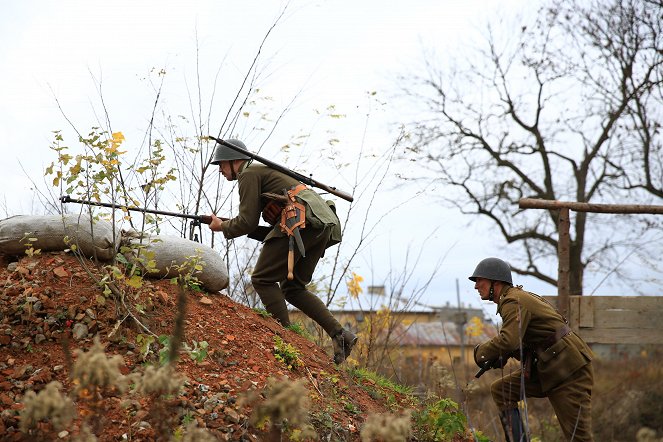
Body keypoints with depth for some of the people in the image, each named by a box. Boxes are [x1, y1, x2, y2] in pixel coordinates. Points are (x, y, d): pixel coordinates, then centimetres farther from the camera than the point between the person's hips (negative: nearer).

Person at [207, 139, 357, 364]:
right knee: (293, 287, 15)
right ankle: (339, 334, 3)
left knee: (262, 280, -2)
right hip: (325, 224, 9)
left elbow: (248, 222, -2)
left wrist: (222, 226, 14)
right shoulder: (264, 171, 33)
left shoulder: (249, 174, 2)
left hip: (302, 221, -9)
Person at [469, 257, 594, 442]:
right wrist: (501, 356, 6)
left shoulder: (513, 301, -14)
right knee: (500, 390, 6)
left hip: (570, 370, -10)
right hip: (548, 368, 10)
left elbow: (509, 340, -29)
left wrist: (481, 352, -12)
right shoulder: (514, 297, 16)